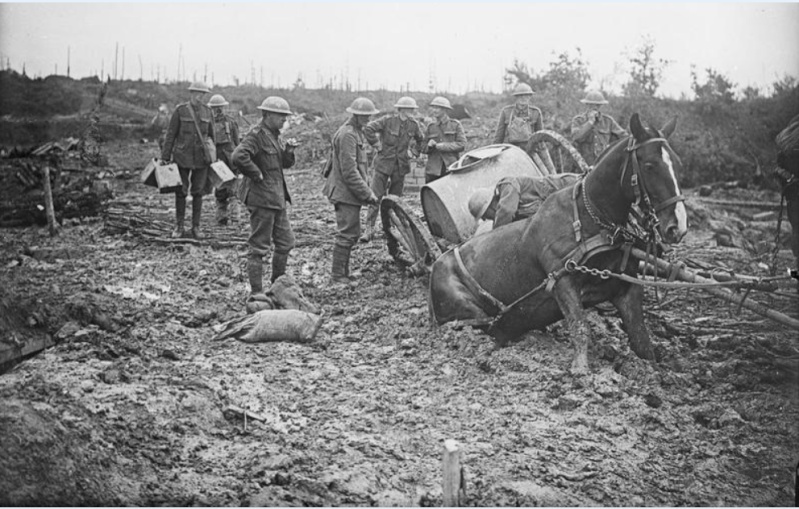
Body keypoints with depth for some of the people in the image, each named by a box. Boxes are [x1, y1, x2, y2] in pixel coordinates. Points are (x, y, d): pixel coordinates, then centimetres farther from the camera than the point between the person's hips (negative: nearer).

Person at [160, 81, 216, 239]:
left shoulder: (207, 111, 5)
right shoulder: (180, 110, -4)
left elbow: (211, 134, 14)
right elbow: (171, 134, -2)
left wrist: (213, 156, 15)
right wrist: (165, 157, -4)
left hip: (201, 157, 2)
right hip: (182, 156, -2)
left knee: (198, 191, 5)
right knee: (180, 191, 2)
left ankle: (196, 227, 13)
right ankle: (179, 227, 12)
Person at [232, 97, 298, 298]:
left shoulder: (275, 135, 15)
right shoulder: (256, 135, -15)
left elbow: (286, 164, 20)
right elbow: (238, 157, -30)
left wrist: (289, 151, 0)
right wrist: (257, 175, -21)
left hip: (277, 198, 10)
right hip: (261, 198, -10)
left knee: (286, 242, 15)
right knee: (259, 246, -3)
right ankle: (256, 292, 3)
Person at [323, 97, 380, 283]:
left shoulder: (358, 132, 15)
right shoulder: (347, 135, -18)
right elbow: (349, 171, -22)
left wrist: (366, 191, 19)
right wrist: (367, 193, -18)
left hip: (352, 191, 10)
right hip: (345, 192, -10)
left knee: (352, 233, 14)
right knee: (347, 234, -6)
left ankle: (343, 273, 22)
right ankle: (337, 276, 0)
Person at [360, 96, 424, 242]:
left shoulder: (413, 124, 3)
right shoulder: (387, 120, -11)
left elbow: (420, 140, 22)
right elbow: (368, 129, -17)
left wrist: (414, 152, 10)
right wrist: (377, 145, -13)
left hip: (401, 165, 4)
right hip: (384, 163, -4)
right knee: (375, 196, -8)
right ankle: (369, 229, -4)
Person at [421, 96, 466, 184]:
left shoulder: (455, 125, 5)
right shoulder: (431, 127, 15)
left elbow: (461, 145, -5)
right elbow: (423, 148, 16)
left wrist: (443, 146, -11)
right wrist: (429, 145, -7)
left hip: (451, 169, -3)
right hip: (433, 170, 3)